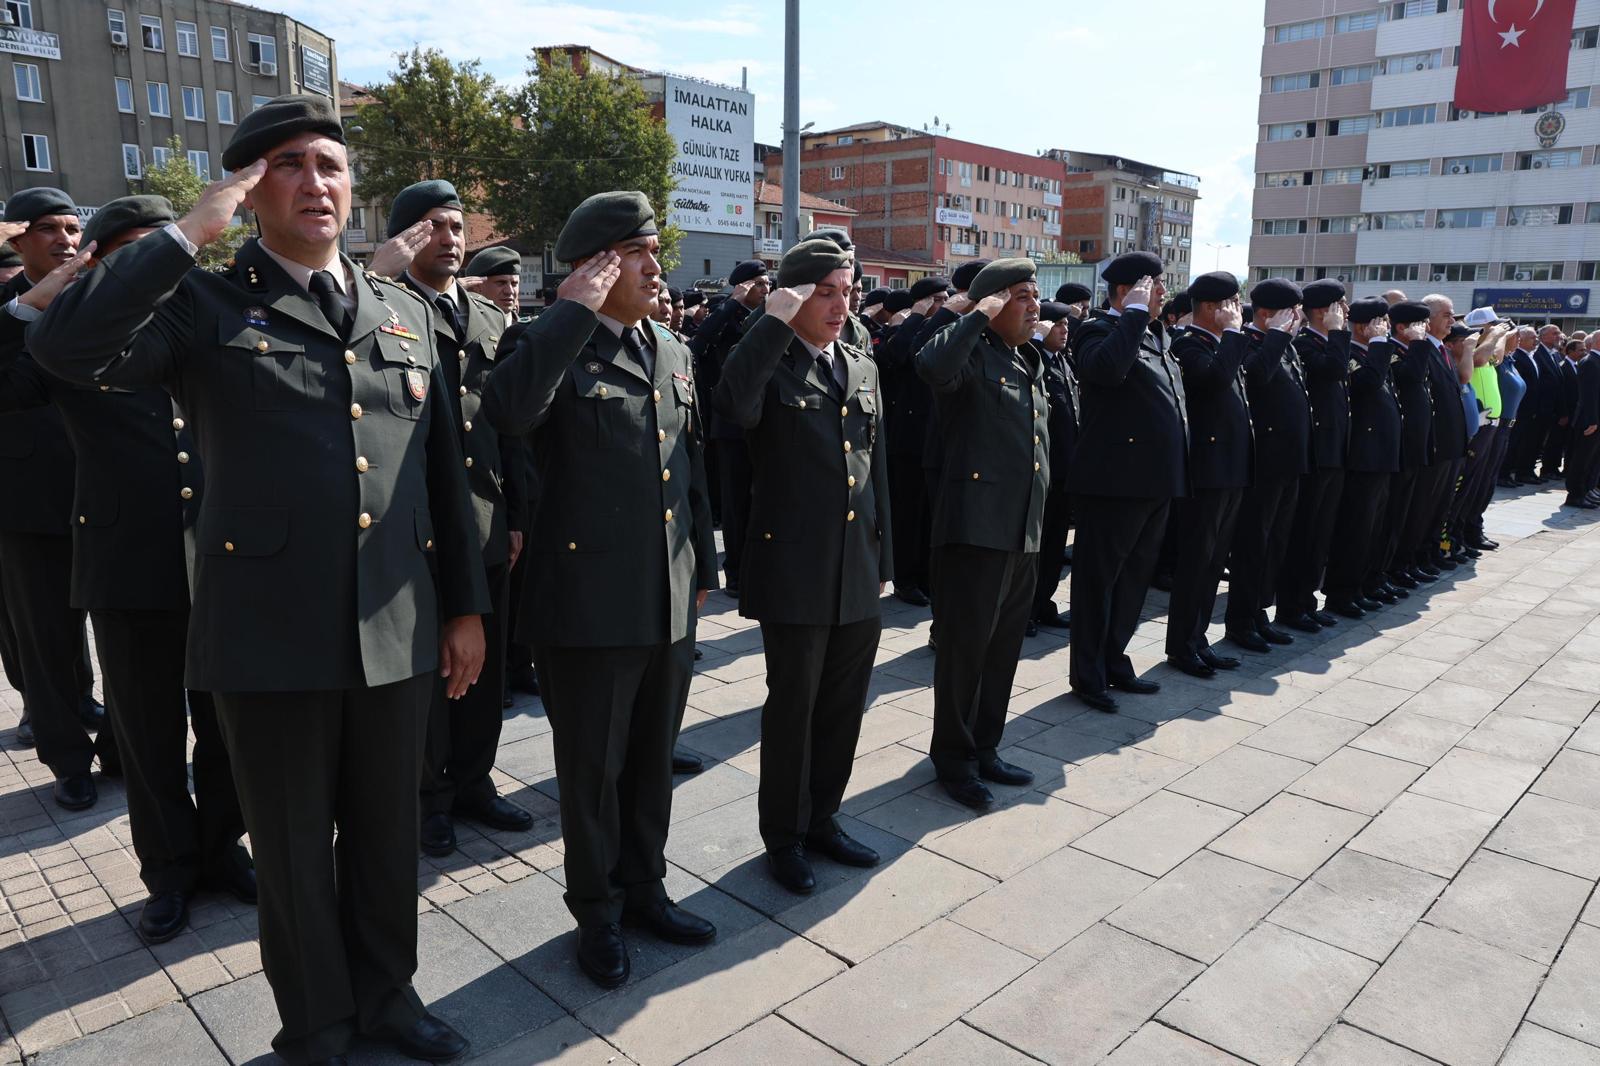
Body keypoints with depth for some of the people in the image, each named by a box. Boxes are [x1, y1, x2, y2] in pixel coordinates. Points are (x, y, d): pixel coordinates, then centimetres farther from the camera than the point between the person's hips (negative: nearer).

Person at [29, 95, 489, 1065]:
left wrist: (467, 604, 9)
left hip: (397, 627, 3)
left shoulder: (407, 314, 10)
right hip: (271, 630, -3)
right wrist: (192, 232, -15)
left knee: (387, 831, 17)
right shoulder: (206, 305, -1)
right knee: (294, 846, 13)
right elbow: (66, 346, -20)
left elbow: (445, 471, 10)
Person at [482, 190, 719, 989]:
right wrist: (574, 310, -25)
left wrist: (703, 565, 17)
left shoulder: (674, 353, 11)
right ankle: (597, 913, 31)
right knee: (593, 770, 10)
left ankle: (644, 887, 39)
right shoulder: (558, 349, -9)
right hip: (589, 604, -6)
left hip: (670, 603, 6)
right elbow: (508, 411, -32)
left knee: (653, 761, 19)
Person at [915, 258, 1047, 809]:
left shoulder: (1030, 365, 19)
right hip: (976, 528, -8)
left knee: (1003, 647, 15)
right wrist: (980, 316, -21)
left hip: (1024, 531, 9)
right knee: (965, 644, 1)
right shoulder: (974, 355, -8)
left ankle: (984, 748, 29)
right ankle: (953, 758, 16)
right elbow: (933, 365, -34)